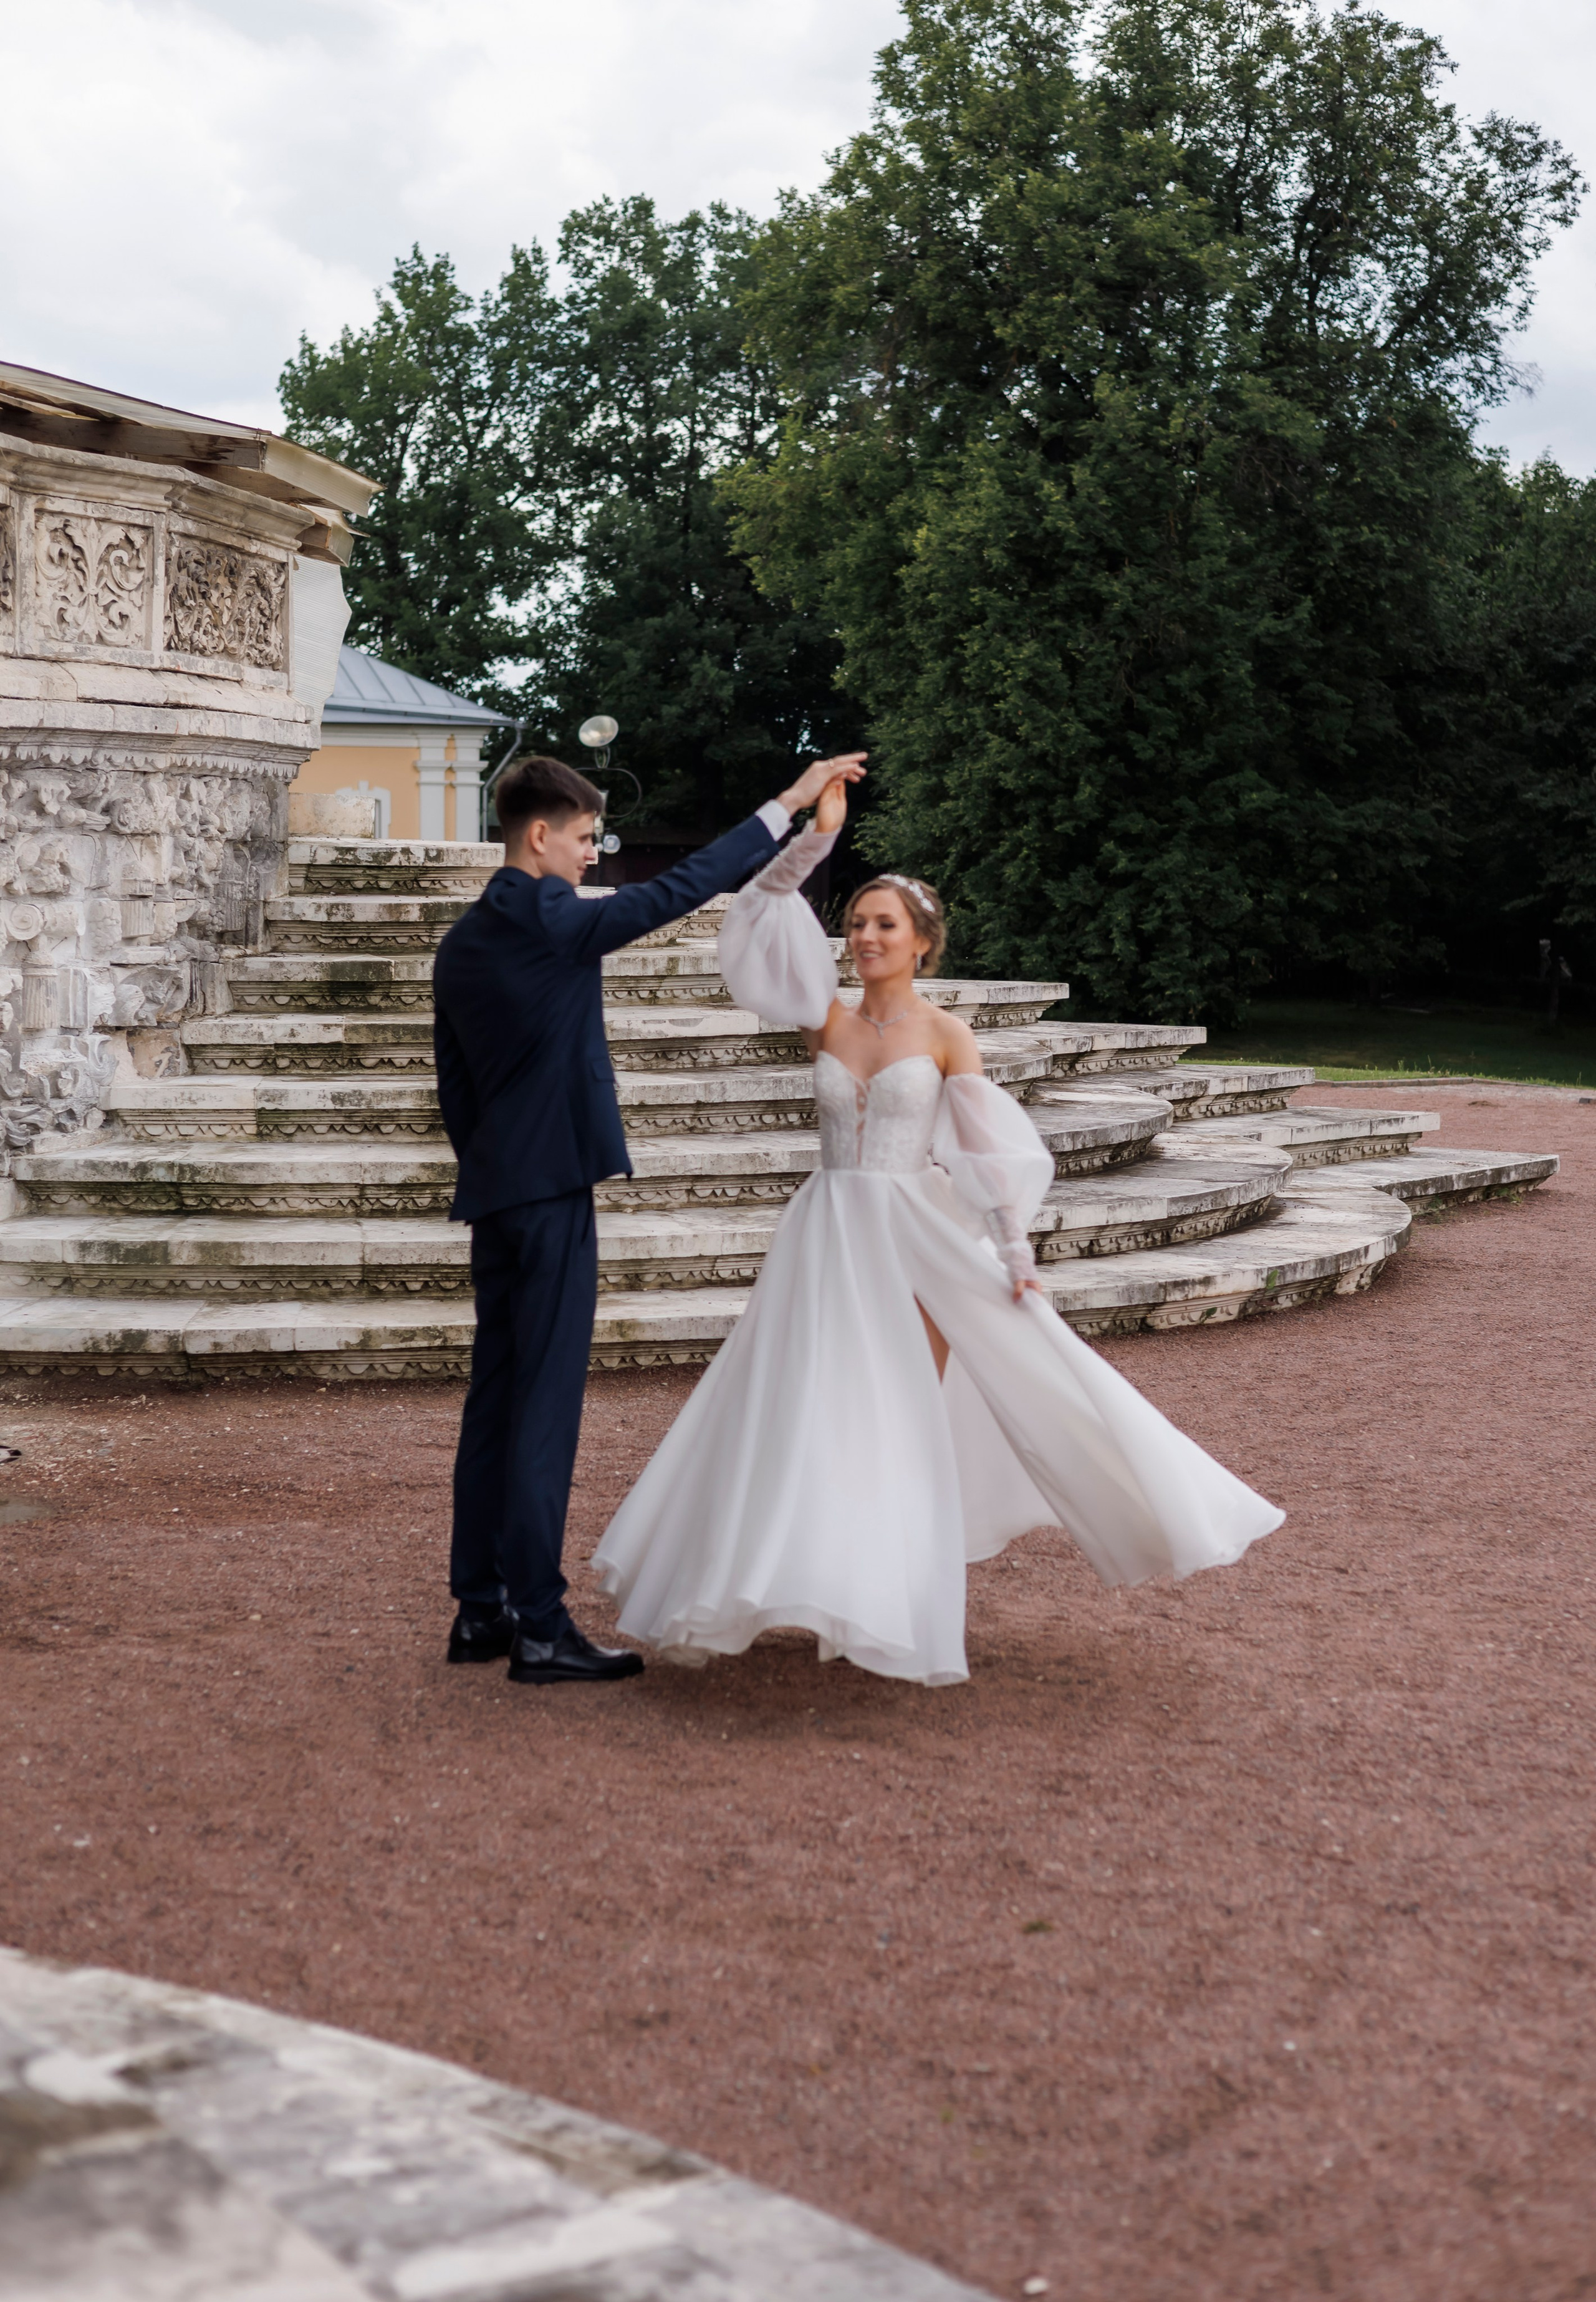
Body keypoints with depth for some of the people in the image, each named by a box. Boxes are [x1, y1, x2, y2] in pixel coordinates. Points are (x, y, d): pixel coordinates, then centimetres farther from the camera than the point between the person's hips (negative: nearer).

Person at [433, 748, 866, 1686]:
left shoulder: (461, 943, 14)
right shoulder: (548, 917, -11)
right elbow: (679, 889, -14)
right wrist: (790, 804, -9)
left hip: (493, 1194, 9)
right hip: (553, 1188, -9)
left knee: (496, 1401, 11)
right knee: (546, 1406, -7)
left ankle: (480, 1610, 16)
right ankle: (539, 1624, -4)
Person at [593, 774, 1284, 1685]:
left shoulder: (946, 1036, -2)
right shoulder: (828, 1022, 6)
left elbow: (993, 1151, -5)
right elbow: (765, 916, -2)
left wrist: (1014, 1254, -11)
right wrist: (815, 836, -11)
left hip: (918, 1235, -3)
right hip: (830, 1234, 3)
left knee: (913, 1419, -1)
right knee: (804, 1404, 2)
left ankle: (912, 1596, 10)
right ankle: (841, 1583, 13)